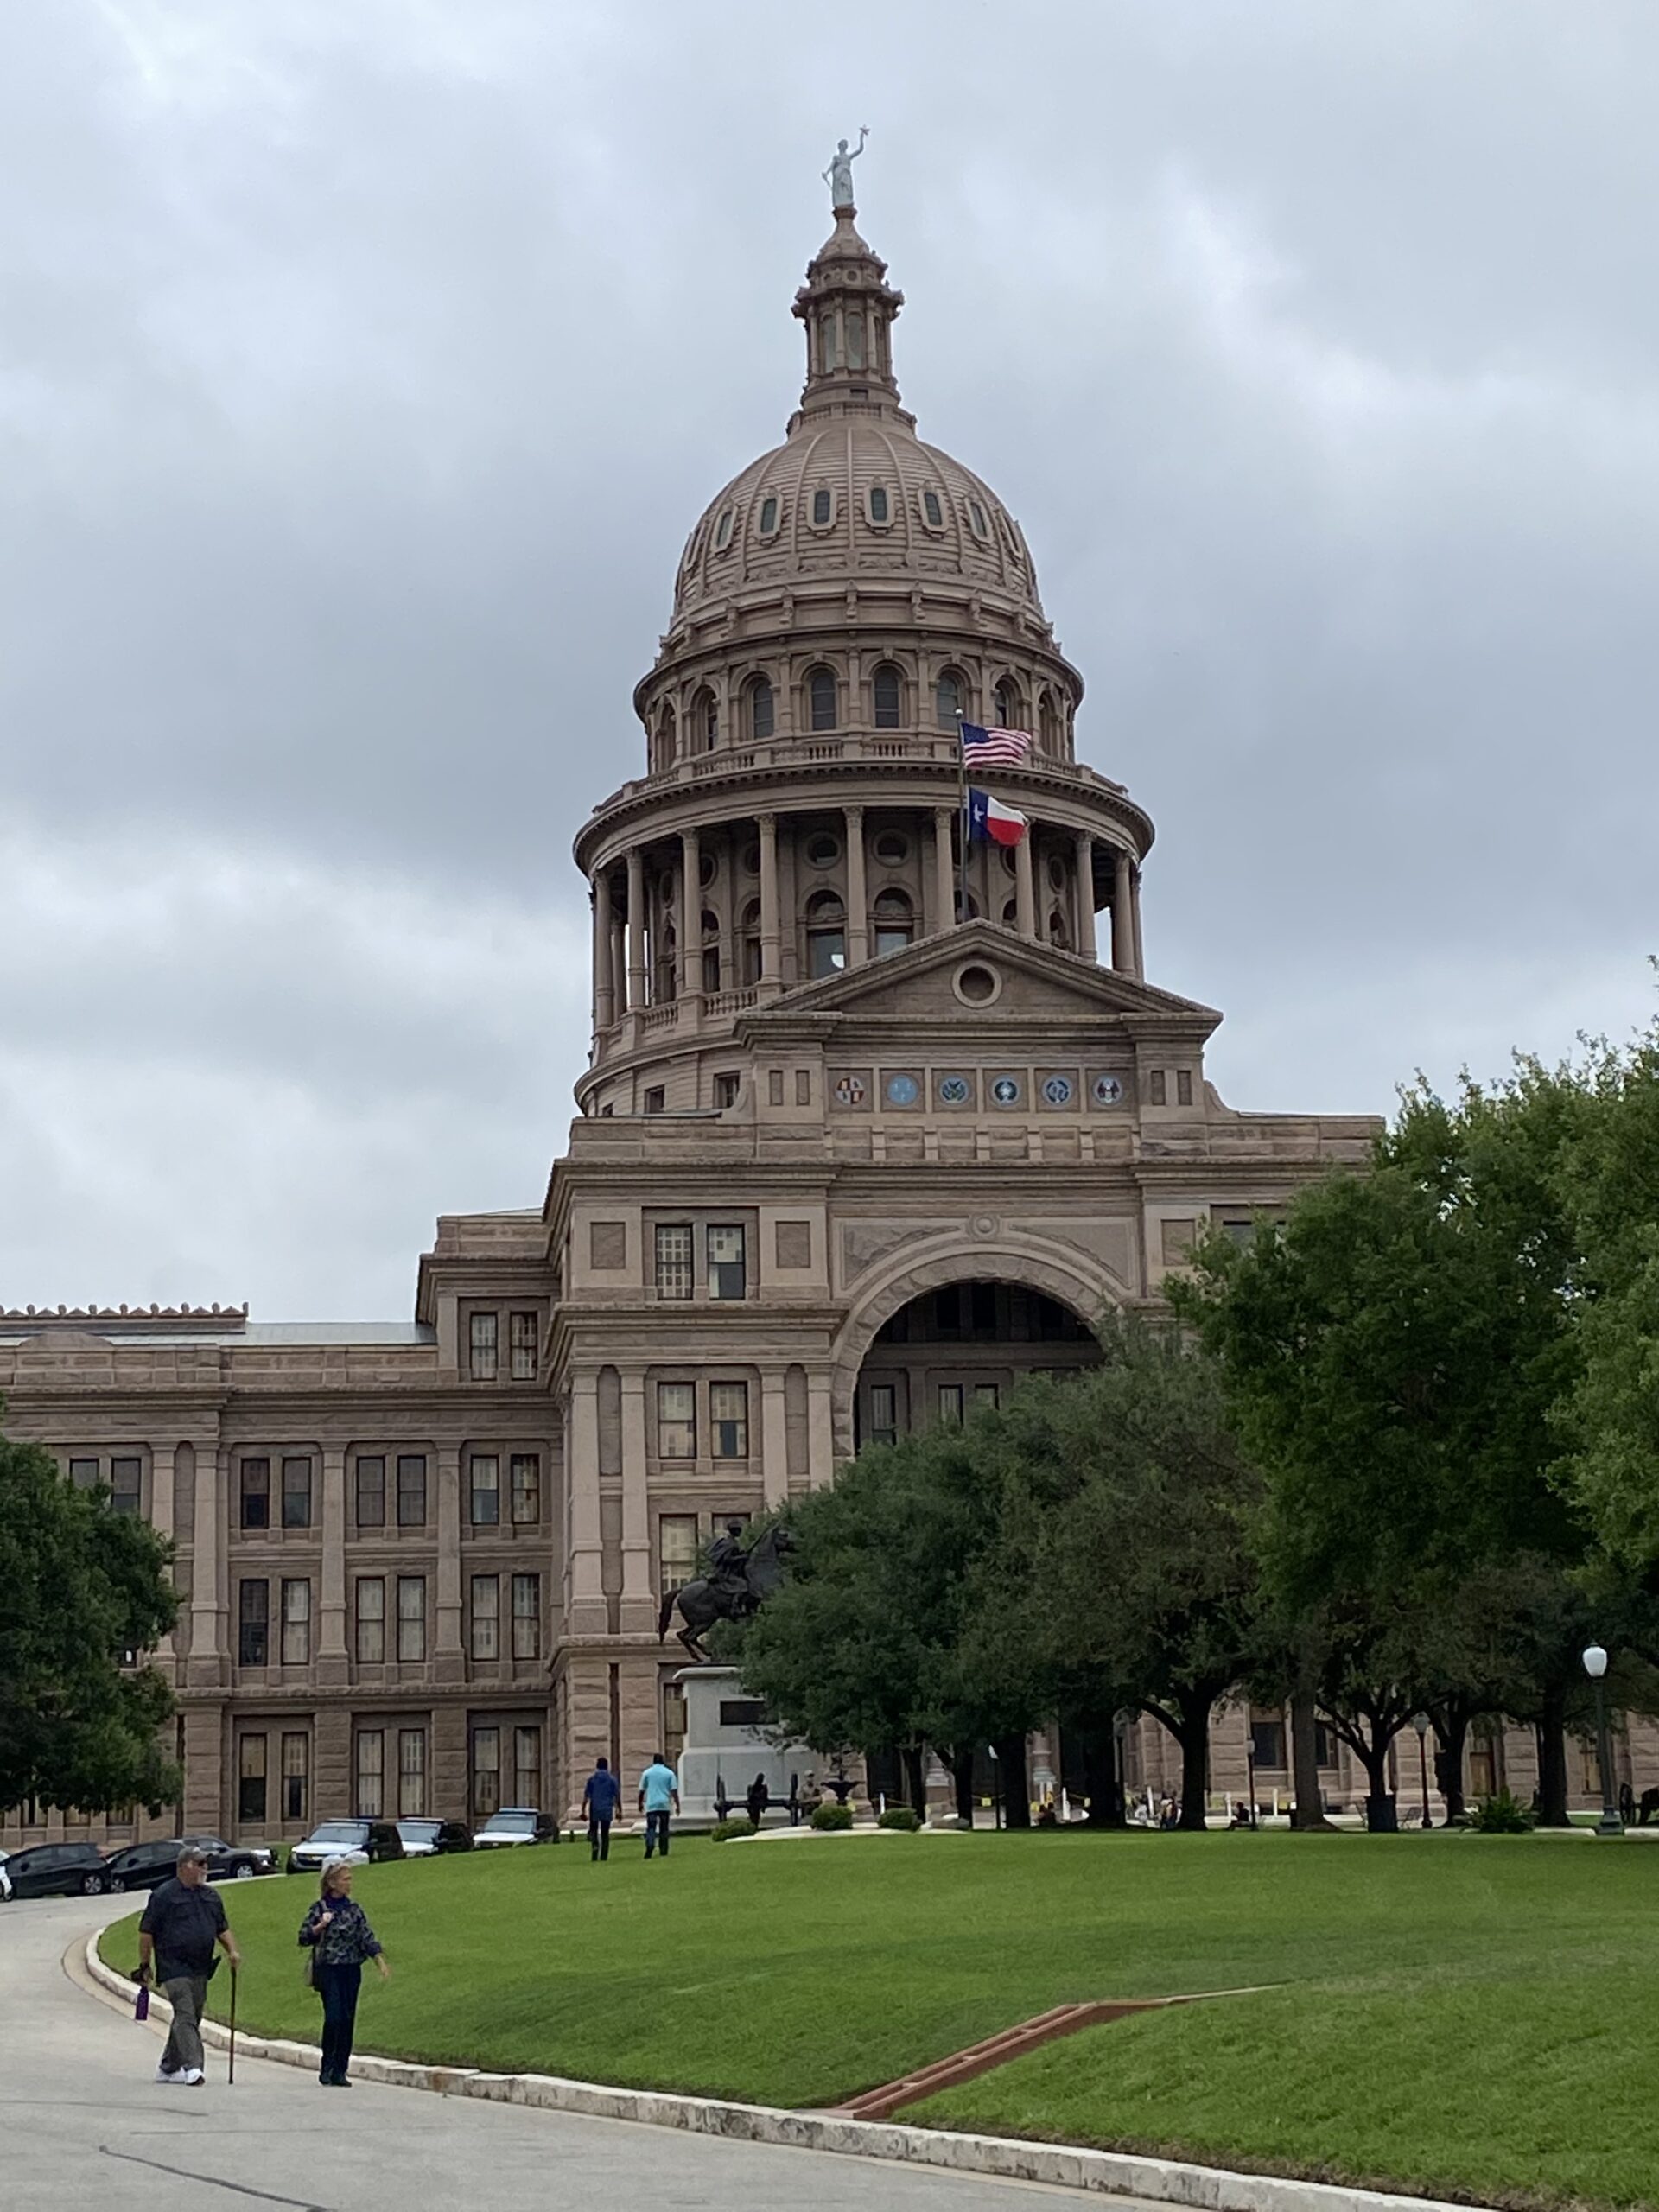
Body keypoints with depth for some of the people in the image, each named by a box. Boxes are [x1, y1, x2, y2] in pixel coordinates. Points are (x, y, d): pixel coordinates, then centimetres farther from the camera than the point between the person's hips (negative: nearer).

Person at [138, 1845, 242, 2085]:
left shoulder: (211, 1895, 15)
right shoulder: (164, 1894, -5)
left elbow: (222, 1929, 22)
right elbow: (146, 1932, -3)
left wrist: (232, 1951, 5)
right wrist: (145, 1964, -3)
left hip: (200, 1969, 7)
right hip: (174, 1967, -7)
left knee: (192, 2018, 11)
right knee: (185, 2016, -16)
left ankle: (168, 2068, 24)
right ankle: (192, 2068, -23)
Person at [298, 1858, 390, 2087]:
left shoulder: (354, 1909, 8)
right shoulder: (319, 1908, -2)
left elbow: (367, 1937, 6)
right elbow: (304, 1938, -1)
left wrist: (381, 1963, -3)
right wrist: (321, 1926, -18)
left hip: (351, 1971, 4)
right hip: (328, 1970, -4)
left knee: (348, 2020, 2)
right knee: (333, 2017, -14)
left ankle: (340, 2071, 8)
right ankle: (326, 2067, 1)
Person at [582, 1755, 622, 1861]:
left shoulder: (591, 1779, 1)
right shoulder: (612, 1779, 2)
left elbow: (586, 1796, -1)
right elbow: (617, 1796, 1)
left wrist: (583, 1811, 3)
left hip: (594, 1809, -1)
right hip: (607, 1810, 1)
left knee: (593, 1829, 12)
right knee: (605, 1833, 8)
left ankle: (594, 1841, -20)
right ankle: (604, 1856, 4)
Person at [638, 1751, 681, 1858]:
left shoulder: (647, 1773, 5)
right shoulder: (669, 1773, 5)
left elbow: (642, 1791, 6)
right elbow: (674, 1791, -1)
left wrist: (640, 1804, 17)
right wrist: (677, 1806, 0)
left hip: (651, 1805, -1)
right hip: (665, 1805, 1)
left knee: (651, 1828, -6)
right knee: (664, 1829, 11)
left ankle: (650, 1845, -30)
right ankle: (664, 1852, 11)